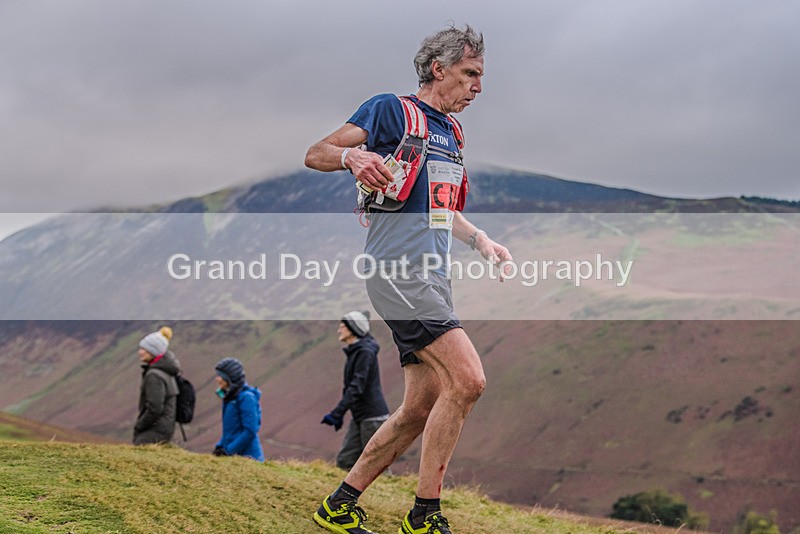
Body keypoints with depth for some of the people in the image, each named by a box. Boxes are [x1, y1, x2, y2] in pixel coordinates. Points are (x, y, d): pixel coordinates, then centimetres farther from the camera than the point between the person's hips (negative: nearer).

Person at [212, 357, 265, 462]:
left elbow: (250, 431, -19)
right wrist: (220, 446, 8)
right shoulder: (230, 397, 14)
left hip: (247, 455, -8)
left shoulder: (246, 397, -15)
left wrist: (229, 450, -18)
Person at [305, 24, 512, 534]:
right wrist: (352, 155, -26)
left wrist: (481, 239, 16)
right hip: (397, 268, -9)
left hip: (433, 277, 9)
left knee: (421, 408, 6)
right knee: (468, 379, -19)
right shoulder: (391, 109, -1)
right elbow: (315, 155, -4)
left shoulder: (453, 130, 24)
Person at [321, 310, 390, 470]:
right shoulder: (354, 352, 13)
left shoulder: (365, 352, -16)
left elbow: (357, 387, -24)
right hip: (359, 417, 9)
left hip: (373, 416, -9)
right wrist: (340, 414, 22)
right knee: (344, 460, 4)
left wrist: (336, 413, -28)